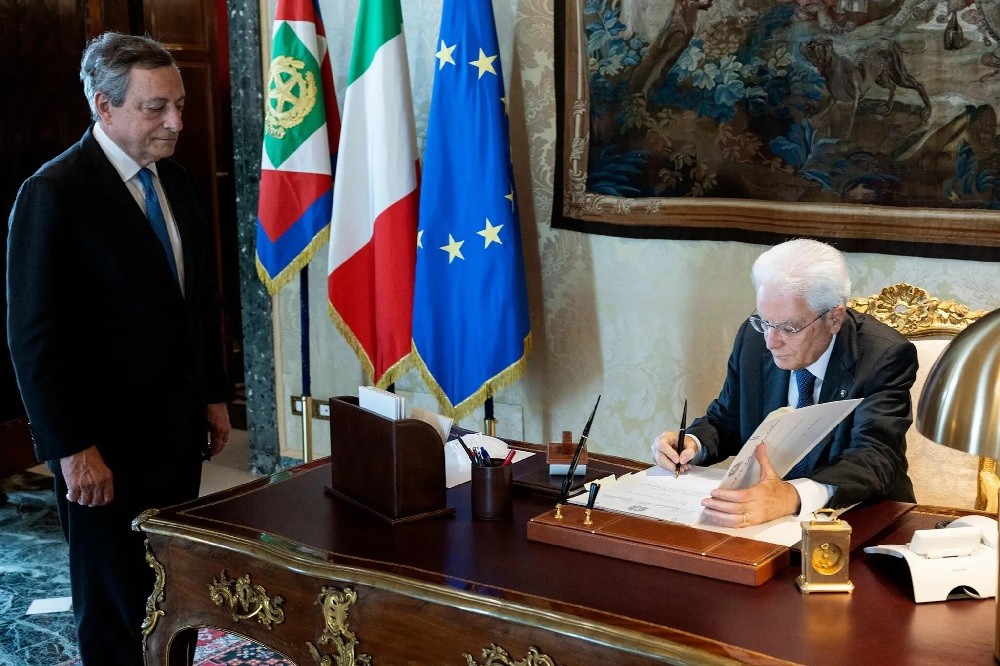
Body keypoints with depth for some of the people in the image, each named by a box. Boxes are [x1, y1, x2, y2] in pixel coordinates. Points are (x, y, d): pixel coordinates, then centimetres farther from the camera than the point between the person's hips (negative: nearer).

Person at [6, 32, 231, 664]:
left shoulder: (176, 183, 9)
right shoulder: (54, 192, -14)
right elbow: (36, 335, -15)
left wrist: (214, 394, 17)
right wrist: (72, 449, -17)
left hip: (179, 431, 7)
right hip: (107, 446, -6)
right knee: (116, 613, 6)